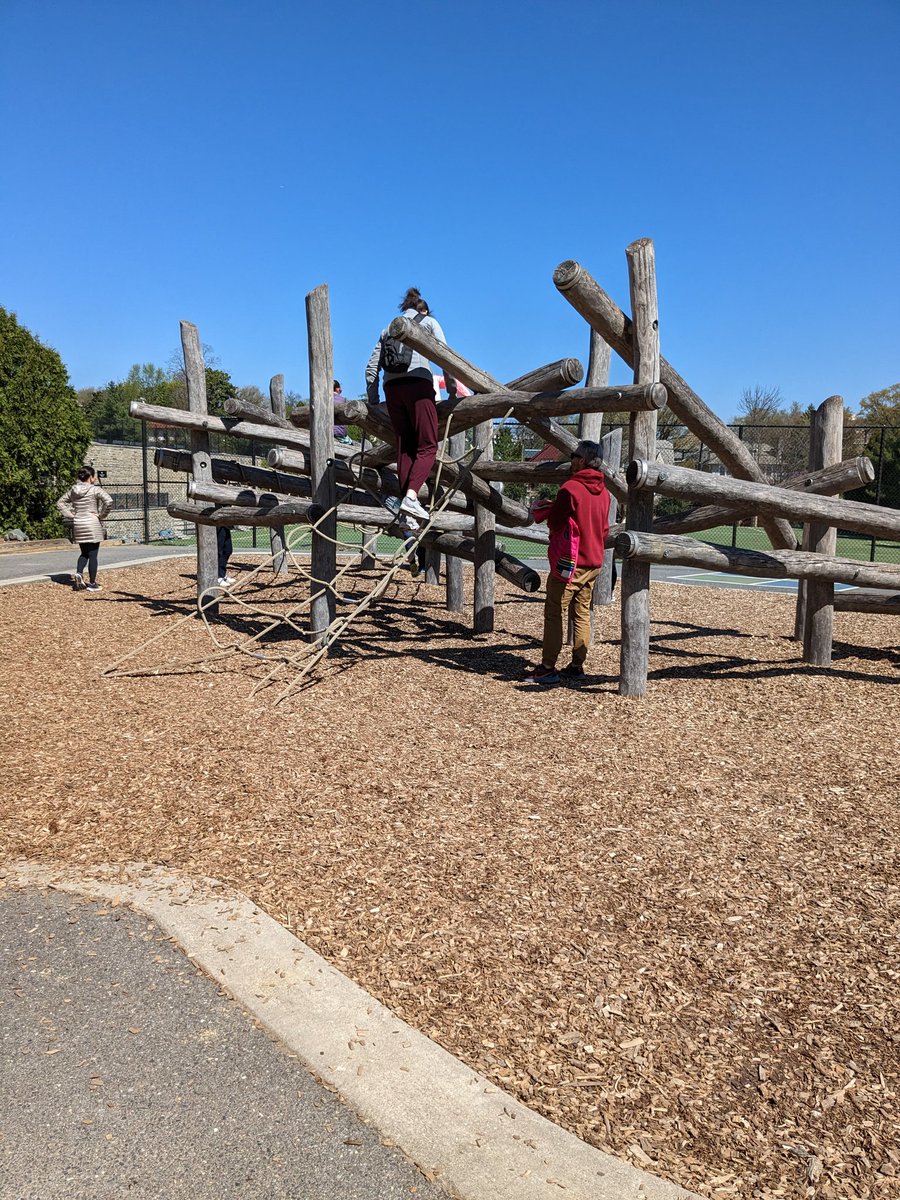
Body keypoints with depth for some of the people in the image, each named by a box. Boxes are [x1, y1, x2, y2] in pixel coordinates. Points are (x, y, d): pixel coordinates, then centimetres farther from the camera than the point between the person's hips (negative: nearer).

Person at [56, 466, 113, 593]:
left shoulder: (73, 490, 6)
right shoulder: (95, 489, -12)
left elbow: (60, 503, 14)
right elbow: (109, 501, -25)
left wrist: (70, 515, 8)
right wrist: (102, 515, -12)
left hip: (78, 525, 5)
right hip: (92, 525, -5)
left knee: (84, 553, 20)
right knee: (93, 555, 3)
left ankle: (78, 573, -3)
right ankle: (92, 584, 7)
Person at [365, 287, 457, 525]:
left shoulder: (389, 328, 28)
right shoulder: (428, 321, 17)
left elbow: (372, 367, 20)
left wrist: (373, 401, 23)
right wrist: (452, 391, 11)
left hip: (391, 387, 5)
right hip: (418, 382, -4)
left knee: (405, 447, 6)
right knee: (428, 447, -6)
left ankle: (406, 506, -3)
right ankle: (411, 497, -26)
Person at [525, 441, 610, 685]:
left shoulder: (571, 488, -15)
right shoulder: (603, 491, 11)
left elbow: (555, 522, -9)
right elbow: (604, 528, 16)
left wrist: (541, 511, 9)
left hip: (569, 563, -8)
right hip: (594, 562, 8)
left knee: (554, 614, -4)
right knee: (582, 614, 11)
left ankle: (547, 668, -5)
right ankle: (577, 666, 14)